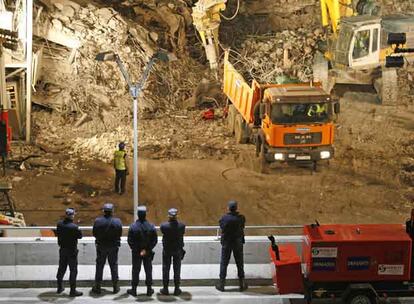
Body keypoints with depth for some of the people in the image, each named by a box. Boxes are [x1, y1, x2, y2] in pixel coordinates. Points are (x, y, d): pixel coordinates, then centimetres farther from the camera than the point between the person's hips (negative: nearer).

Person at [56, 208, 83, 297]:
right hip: (71, 250, -6)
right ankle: (73, 291, 5)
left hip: (62, 249, 6)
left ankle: (60, 288, 31)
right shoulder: (74, 227, -24)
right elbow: (80, 236, -12)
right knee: (73, 270, 2)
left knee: (61, 268, 19)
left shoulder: (60, 224, -5)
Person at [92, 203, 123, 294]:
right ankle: (115, 287, 15)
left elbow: (94, 234, -5)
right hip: (113, 246, 0)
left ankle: (97, 287, 14)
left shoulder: (97, 221, -14)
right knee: (114, 266, 11)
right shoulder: (117, 222, -13)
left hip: (101, 246, 0)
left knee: (99, 266, 10)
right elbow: (119, 234, -5)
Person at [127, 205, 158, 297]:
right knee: (148, 270, 11)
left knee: (135, 270, 9)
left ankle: (134, 289, 16)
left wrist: (136, 250, -3)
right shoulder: (151, 227, -9)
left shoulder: (133, 227, -13)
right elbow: (155, 240, -7)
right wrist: (147, 249, -3)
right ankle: (149, 290, 18)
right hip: (148, 253, 1)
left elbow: (130, 241, -12)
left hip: (136, 253, -1)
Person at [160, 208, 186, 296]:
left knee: (166, 269, 11)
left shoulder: (164, 226, -21)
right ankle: (176, 289, 15)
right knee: (177, 269, 11)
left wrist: (169, 221, 3)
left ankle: (165, 289, 16)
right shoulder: (182, 226, -17)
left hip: (167, 250, -1)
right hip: (178, 250, 1)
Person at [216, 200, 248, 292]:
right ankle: (242, 284, 17)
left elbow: (221, 227, -1)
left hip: (226, 243, -1)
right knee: (240, 263, 12)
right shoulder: (241, 218, -12)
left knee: (224, 263, 9)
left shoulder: (224, 218, -17)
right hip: (238, 242, 1)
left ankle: (221, 284, 12)